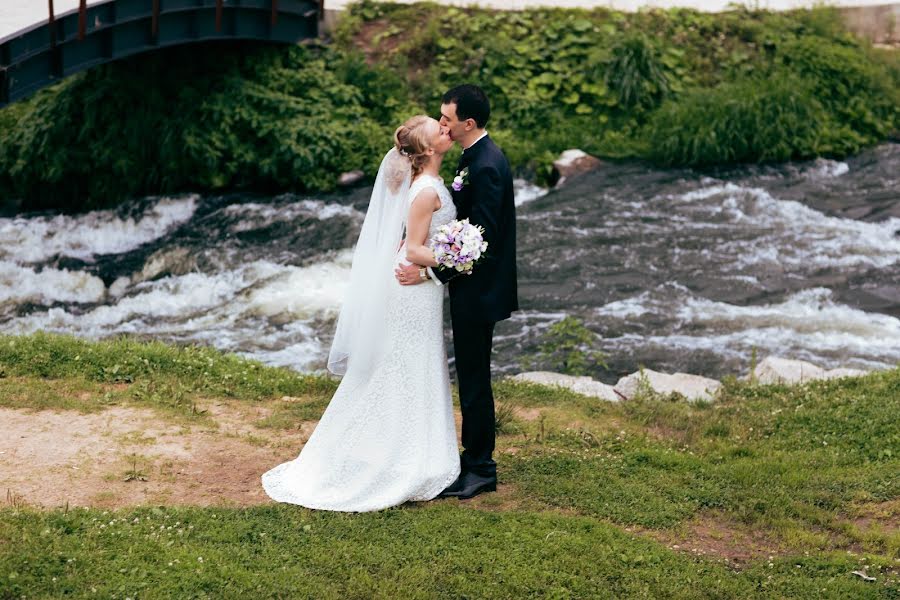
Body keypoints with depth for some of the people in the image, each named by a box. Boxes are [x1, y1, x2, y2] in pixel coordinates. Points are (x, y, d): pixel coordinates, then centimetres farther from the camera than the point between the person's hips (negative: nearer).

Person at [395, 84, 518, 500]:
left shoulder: (486, 166, -23)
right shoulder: (475, 157, 9)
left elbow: (482, 238, -26)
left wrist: (431, 273, -24)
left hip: (478, 290, -10)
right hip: (471, 286, 10)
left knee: (474, 380, 0)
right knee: (471, 377, 18)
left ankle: (480, 470, 11)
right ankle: (474, 456, 30)